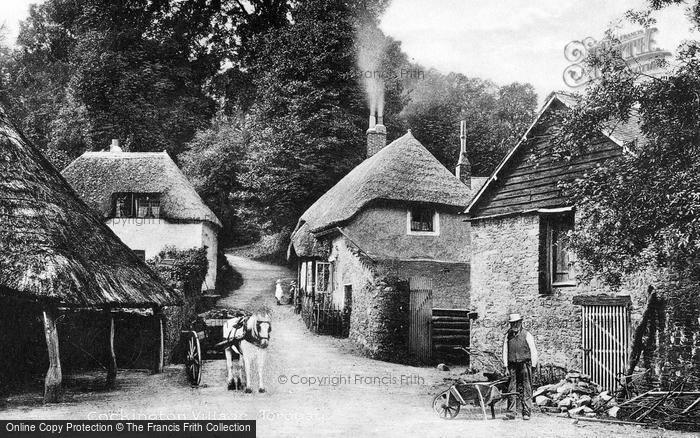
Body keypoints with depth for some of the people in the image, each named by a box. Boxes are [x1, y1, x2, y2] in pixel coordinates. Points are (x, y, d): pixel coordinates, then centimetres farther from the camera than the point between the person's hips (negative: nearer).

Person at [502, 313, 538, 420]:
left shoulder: (527, 335, 0)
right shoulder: (508, 336, 9)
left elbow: (533, 351, 2)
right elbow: (505, 351, 12)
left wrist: (533, 366, -2)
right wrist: (506, 366, 6)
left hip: (525, 364, -3)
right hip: (513, 365, 3)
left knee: (527, 390, -2)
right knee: (511, 389, 1)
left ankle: (526, 412, 2)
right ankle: (510, 413, 3)